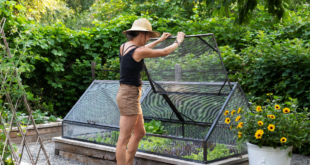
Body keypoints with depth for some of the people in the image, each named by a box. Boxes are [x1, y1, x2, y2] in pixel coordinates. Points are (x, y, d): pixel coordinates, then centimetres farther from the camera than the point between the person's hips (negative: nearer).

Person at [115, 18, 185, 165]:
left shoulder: (124, 47, 7)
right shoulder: (137, 51, -17)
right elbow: (164, 53, -4)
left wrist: (160, 40, 38)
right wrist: (178, 41, 14)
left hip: (127, 94, 10)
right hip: (129, 97, -10)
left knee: (140, 133, 19)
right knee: (124, 139, -5)